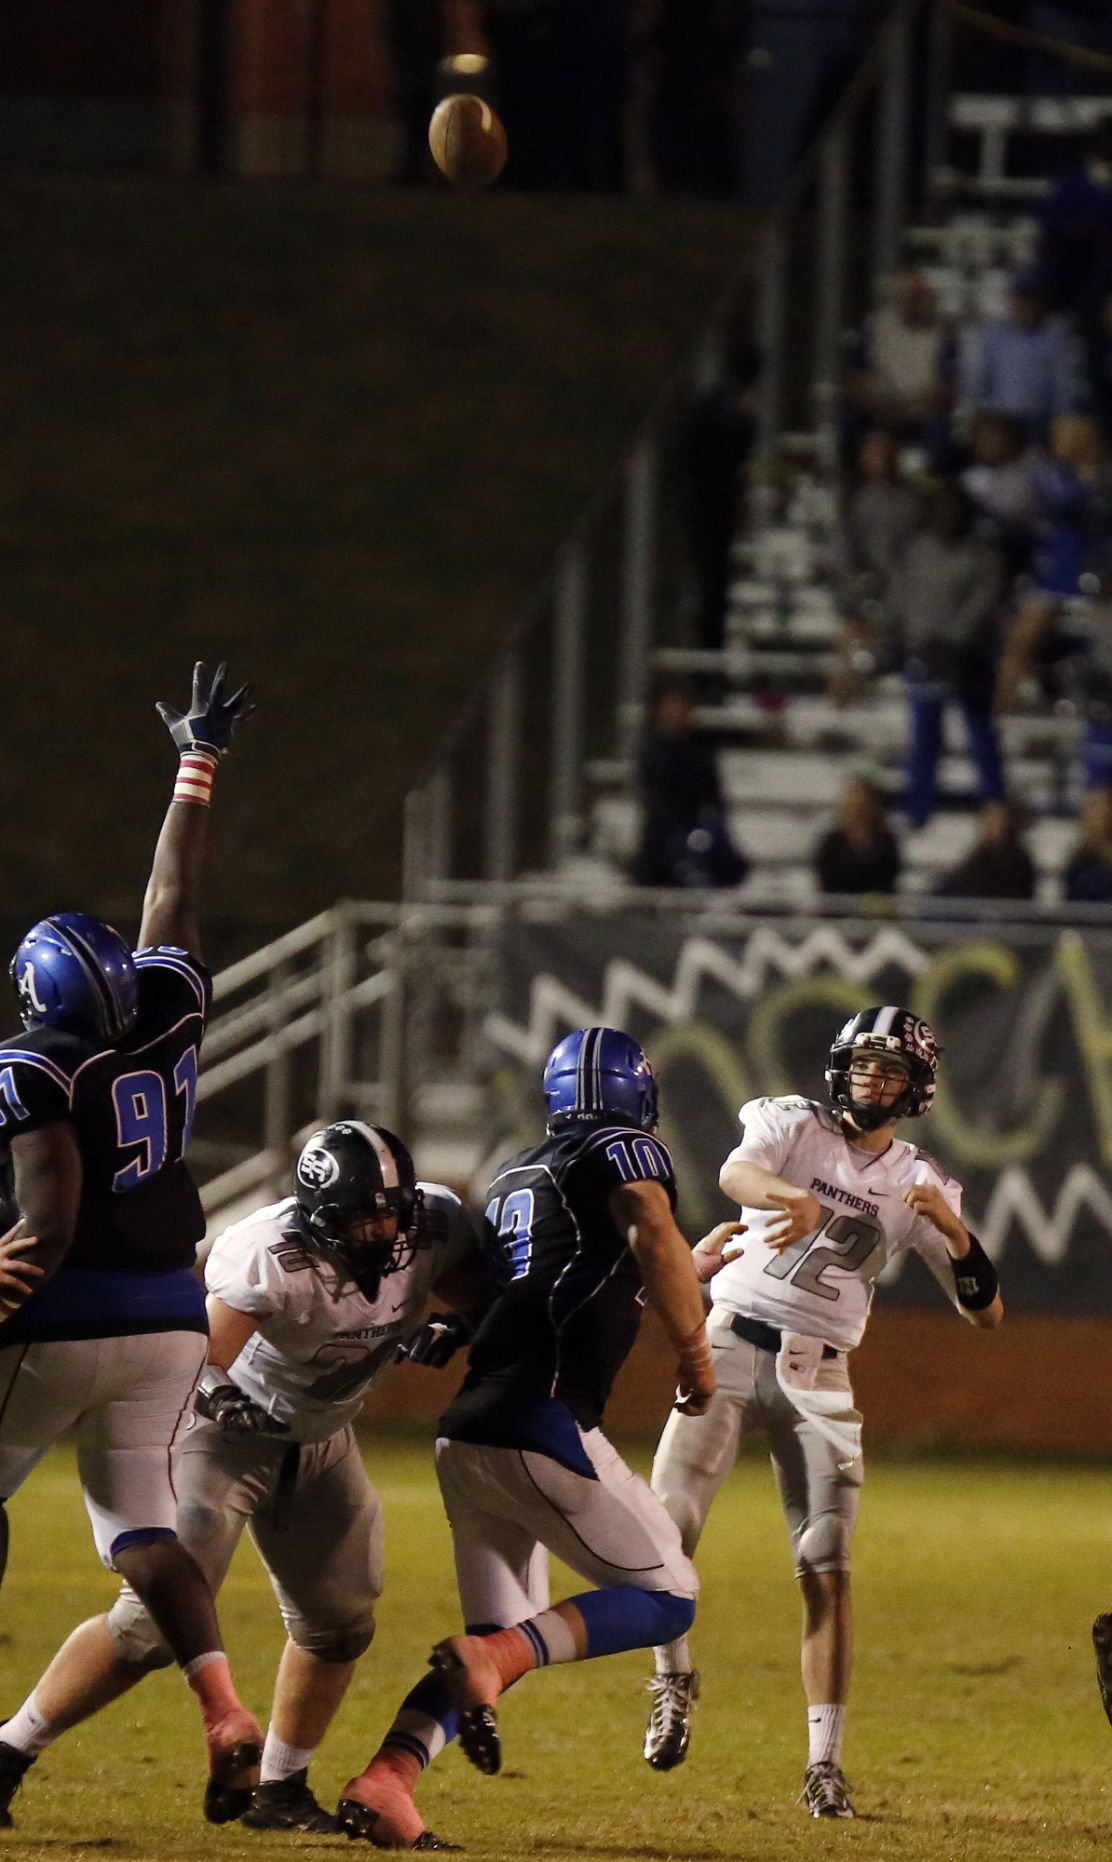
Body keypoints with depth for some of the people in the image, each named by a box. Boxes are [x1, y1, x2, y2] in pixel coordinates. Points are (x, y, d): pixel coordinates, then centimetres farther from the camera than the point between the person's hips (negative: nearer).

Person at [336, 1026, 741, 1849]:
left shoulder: (516, 1176, 23)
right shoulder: (624, 1152, 0)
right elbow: (651, 1235, -21)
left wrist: (698, 1266, 43)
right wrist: (696, 1352, -10)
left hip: (469, 1433, 8)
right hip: (543, 1428, -8)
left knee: (503, 1638, 14)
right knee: (667, 1596, 2)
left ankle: (382, 1784, -4)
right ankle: (494, 1659, -19)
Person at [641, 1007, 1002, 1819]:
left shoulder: (919, 1185, 8)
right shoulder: (792, 1125, 2)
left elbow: (986, 1310, 4)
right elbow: (737, 1173, -23)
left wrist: (952, 1229, -15)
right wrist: (794, 1197, -46)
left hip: (818, 1376, 1)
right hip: (731, 1345, -1)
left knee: (827, 1570, -6)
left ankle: (825, 1761, -3)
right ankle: (675, 1680, 11)